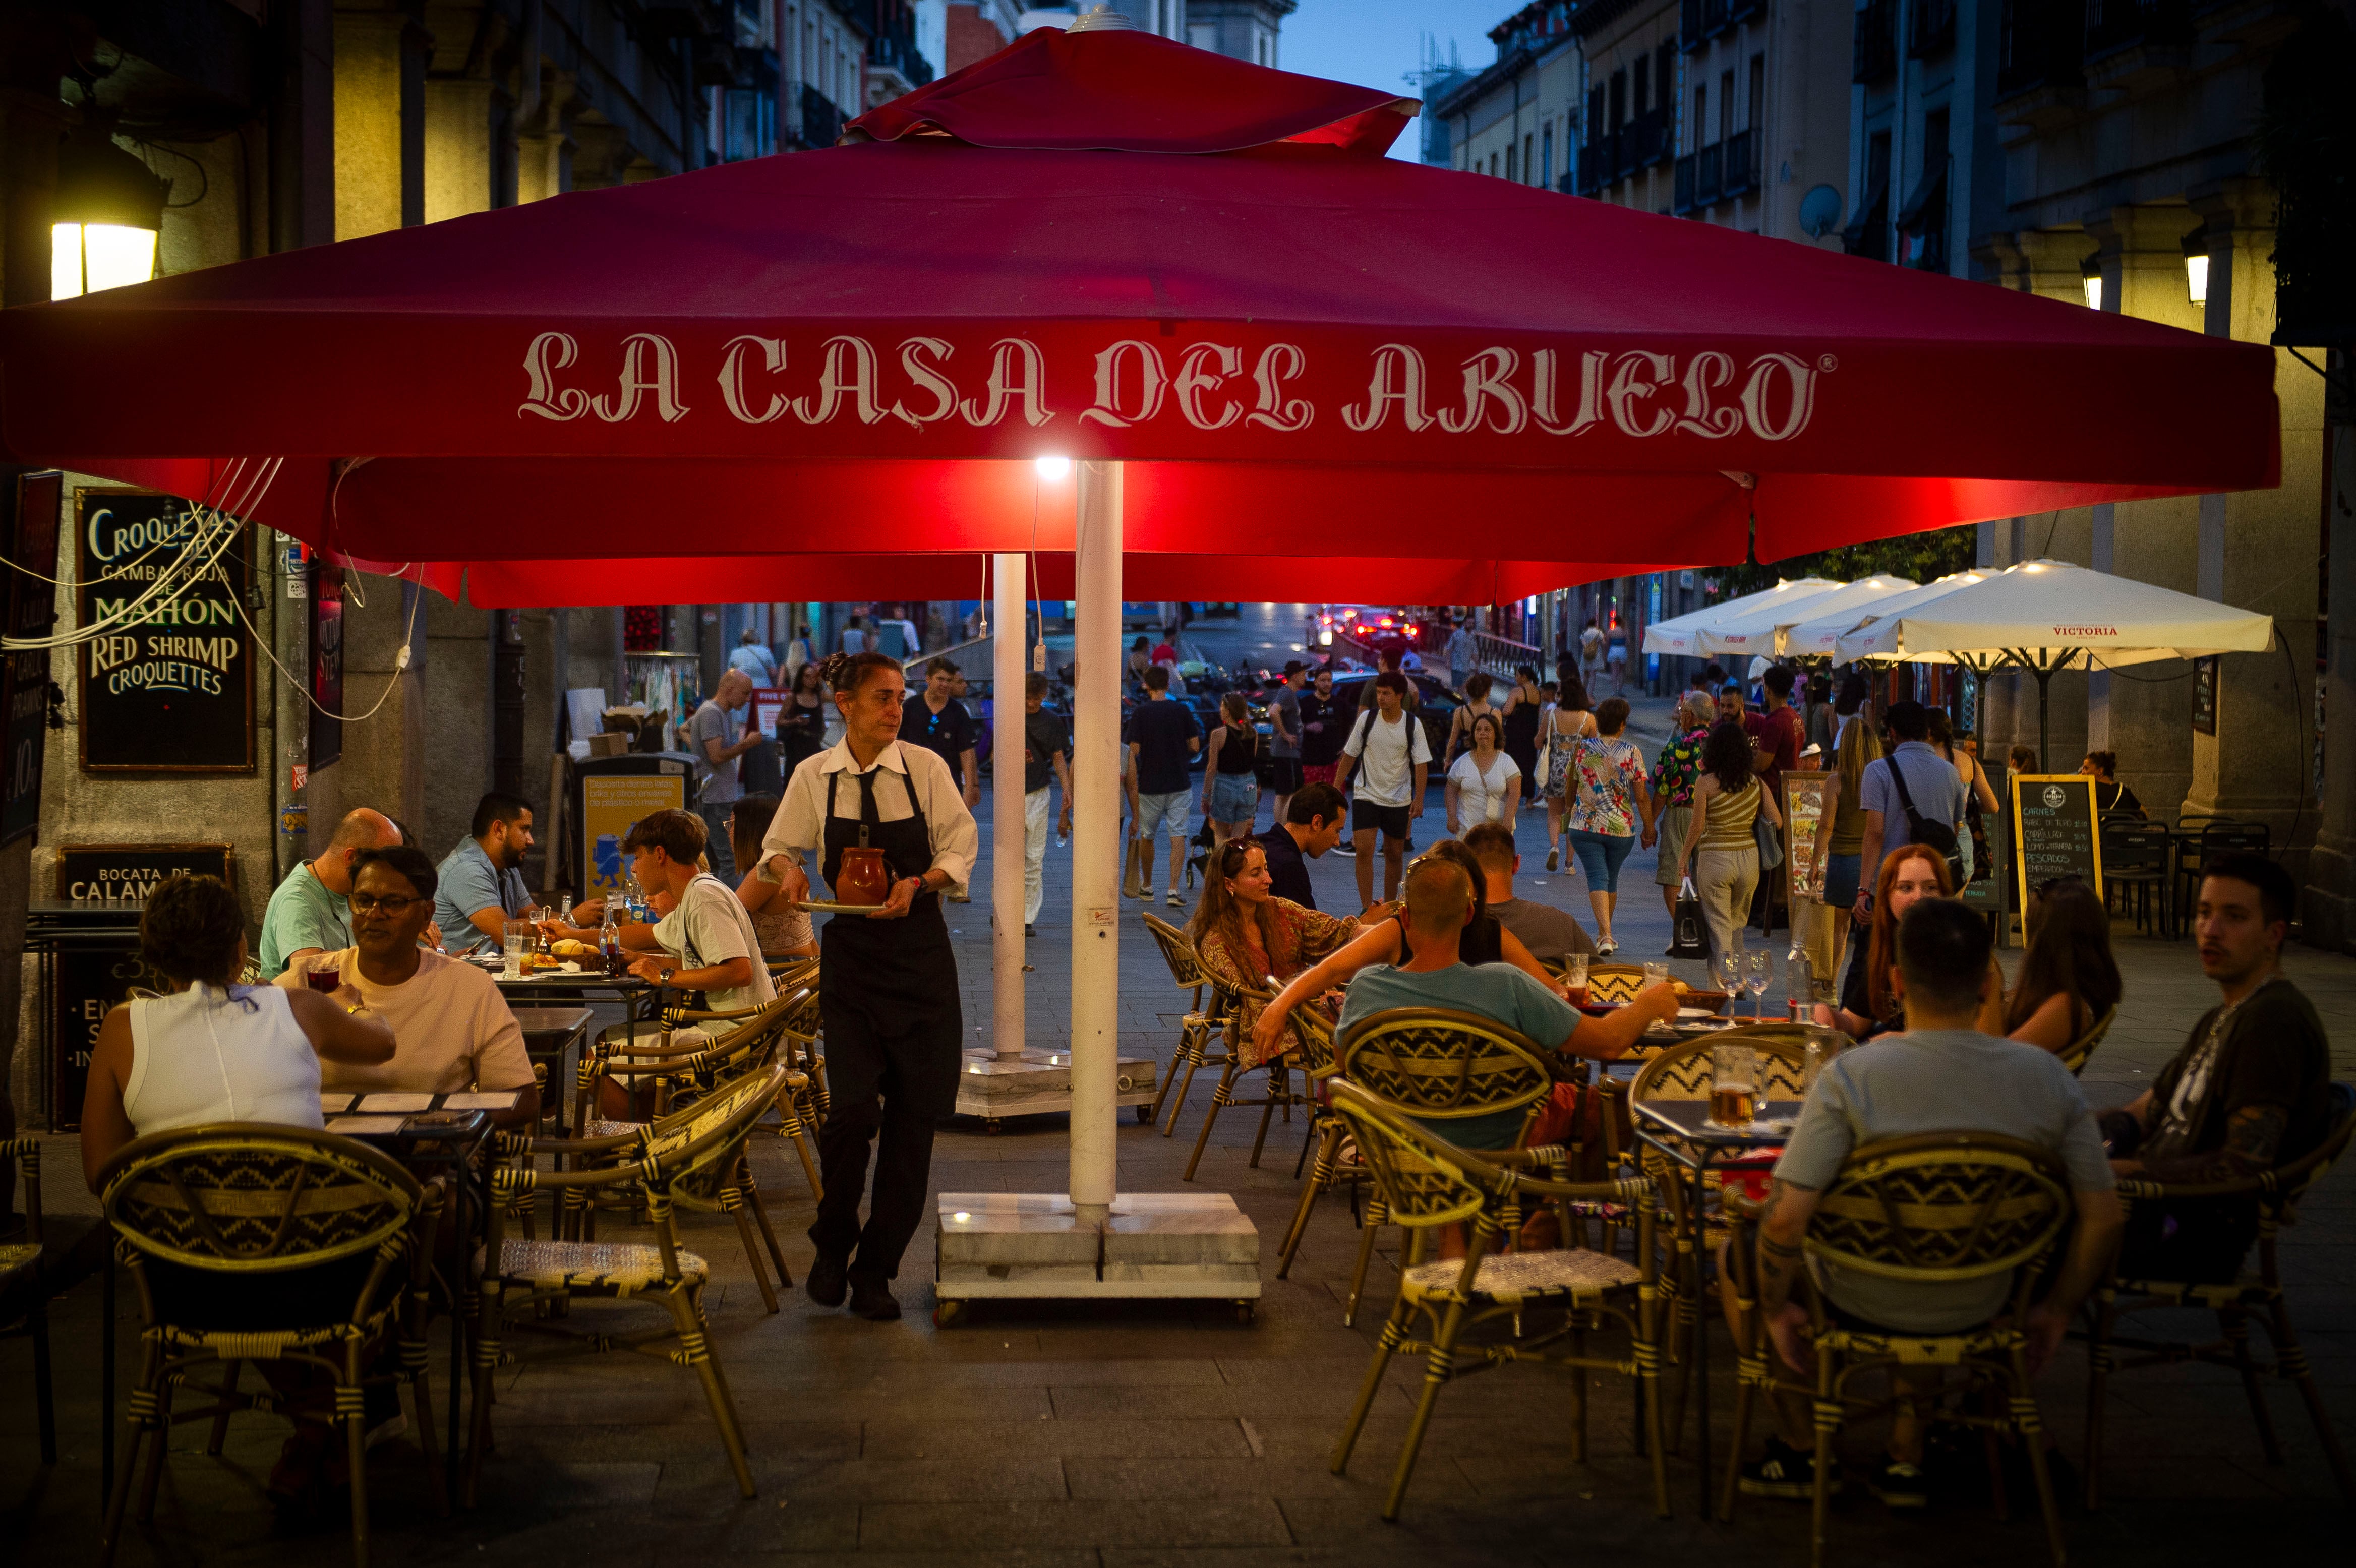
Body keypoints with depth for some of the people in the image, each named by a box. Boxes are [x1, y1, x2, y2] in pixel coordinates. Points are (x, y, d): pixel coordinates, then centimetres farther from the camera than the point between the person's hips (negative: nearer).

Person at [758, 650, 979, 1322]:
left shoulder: (925, 768, -3)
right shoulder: (814, 777, 0)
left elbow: (961, 846, 2)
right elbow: (779, 846, 13)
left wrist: (919, 884, -15)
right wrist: (790, 869, -10)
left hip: (919, 951, 1)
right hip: (849, 953, -1)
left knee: (915, 1114, 1)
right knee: (854, 1106, -14)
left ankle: (877, 1268, 15)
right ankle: (833, 1243, 14)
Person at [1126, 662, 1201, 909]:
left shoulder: (1140, 713, -9)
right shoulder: (1182, 711, -3)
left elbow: (1134, 749, -12)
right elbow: (1195, 746, 0)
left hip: (1149, 786, -1)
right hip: (1179, 784, 1)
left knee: (1146, 836, 15)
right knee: (1178, 836, 0)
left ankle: (1147, 886, 27)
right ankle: (1174, 889, -11)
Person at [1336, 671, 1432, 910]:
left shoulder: (1413, 725, -6)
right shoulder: (1367, 719, -5)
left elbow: (1421, 763, -4)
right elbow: (1350, 755, 4)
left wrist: (1419, 798, -11)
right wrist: (1337, 786, 2)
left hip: (1399, 800, 1)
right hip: (1366, 796, -1)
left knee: (1395, 854, 9)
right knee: (1364, 851, -12)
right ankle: (1367, 908, -11)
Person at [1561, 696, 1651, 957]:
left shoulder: (1581, 748, -3)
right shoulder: (1632, 752, -8)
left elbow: (1571, 788, 8)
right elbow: (1642, 797, -7)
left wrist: (1568, 813, 27)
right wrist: (1649, 828, 5)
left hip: (1585, 825, 0)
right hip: (1621, 828, 0)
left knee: (1597, 877, -2)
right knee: (1611, 879, 17)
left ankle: (1605, 935, -19)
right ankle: (1604, 934, 29)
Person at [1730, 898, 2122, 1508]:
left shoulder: (1850, 1075, -24)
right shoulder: (2048, 1079, -13)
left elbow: (1787, 1217, -26)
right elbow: (2103, 1217, -9)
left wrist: (1775, 1312, -8)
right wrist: (2055, 1312, 7)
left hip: (1860, 1308, -4)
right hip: (1979, 1309, 4)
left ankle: (1803, 1450, 32)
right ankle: (1907, 1457, 37)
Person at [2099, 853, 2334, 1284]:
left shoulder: (2273, 1022, -14)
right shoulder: (2222, 1019, 20)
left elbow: (2246, 1165, -21)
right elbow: (2146, 1112, 24)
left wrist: (2126, 1170, -18)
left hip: (2196, 1236, -10)